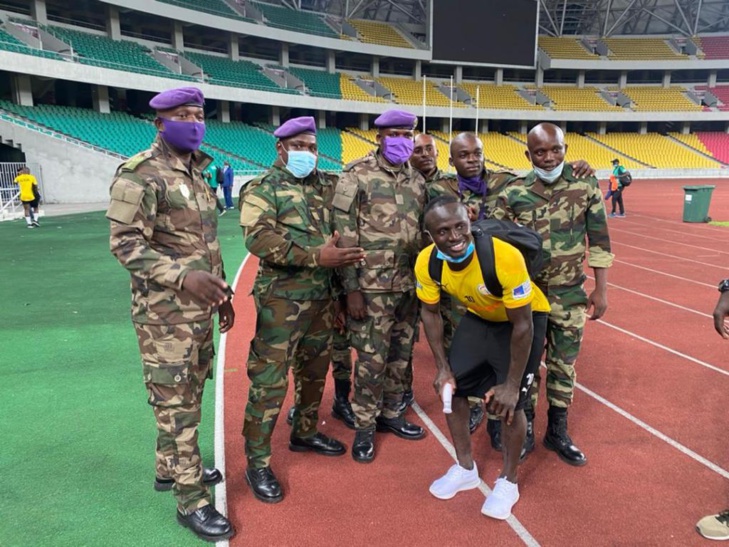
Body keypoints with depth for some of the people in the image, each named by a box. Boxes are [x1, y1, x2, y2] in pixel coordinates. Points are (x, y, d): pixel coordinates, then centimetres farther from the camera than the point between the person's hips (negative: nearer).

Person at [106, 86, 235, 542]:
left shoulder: (196, 170, 14)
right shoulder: (141, 173, -12)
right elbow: (125, 242, -18)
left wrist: (222, 293, 18)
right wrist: (182, 277, -30)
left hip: (200, 308, 8)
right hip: (165, 312, -8)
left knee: (190, 394, 18)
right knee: (176, 403, 0)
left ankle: (171, 468, 37)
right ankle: (191, 500, 11)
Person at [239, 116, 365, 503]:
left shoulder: (327, 185, 12)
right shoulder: (262, 189, -6)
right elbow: (258, 238, -20)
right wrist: (317, 256, -26)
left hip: (323, 297, 7)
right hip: (282, 298, -7)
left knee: (315, 370, 19)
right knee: (269, 379, -3)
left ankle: (305, 433, 39)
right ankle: (257, 462, 10)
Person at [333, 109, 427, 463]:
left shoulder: (417, 179, 11)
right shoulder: (357, 175, -7)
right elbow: (345, 236, -11)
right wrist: (352, 288, -15)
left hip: (410, 285, 6)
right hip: (373, 286, -6)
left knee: (400, 356, 15)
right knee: (372, 359, 0)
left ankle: (390, 414, 33)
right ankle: (364, 427, 18)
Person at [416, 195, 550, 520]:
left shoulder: (505, 257, -39)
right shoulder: (427, 263, -25)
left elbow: (522, 325, -28)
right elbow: (431, 313, -6)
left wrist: (512, 385, -22)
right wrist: (442, 368, -7)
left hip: (524, 319, -5)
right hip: (478, 318, 5)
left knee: (509, 403, -8)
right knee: (452, 386, 5)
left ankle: (508, 482, 19)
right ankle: (466, 469, 27)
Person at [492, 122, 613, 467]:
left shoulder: (585, 185, -6)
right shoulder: (513, 193, -9)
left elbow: (599, 240, 0)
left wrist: (601, 289, -1)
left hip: (570, 295, 1)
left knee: (564, 365, 13)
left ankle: (557, 432, 31)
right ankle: (525, 427, 29)